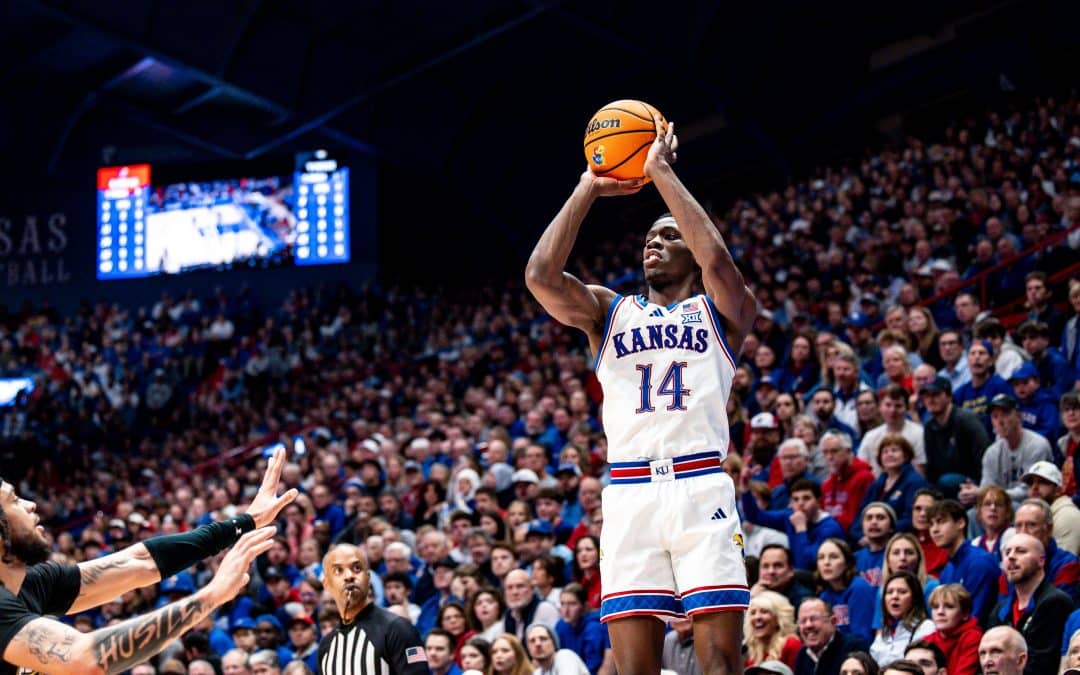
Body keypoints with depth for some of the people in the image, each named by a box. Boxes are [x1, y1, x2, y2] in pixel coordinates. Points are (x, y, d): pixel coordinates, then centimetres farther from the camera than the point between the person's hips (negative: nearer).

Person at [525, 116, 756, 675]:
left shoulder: (720, 311, 13)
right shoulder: (610, 312, 20)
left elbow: (717, 260, -10)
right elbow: (540, 276, 2)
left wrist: (662, 173, -2)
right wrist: (589, 189, 6)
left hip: (701, 487, -2)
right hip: (628, 495, 2)